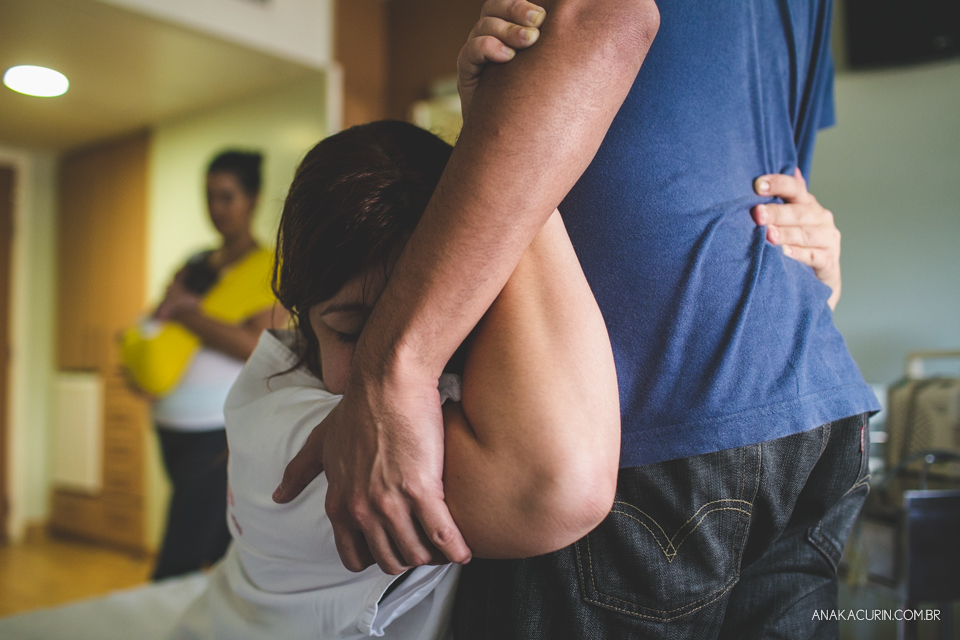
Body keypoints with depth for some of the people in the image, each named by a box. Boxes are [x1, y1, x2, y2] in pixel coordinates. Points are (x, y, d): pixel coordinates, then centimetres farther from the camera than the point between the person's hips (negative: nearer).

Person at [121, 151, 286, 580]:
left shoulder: (270, 269, -7)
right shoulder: (197, 264, 14)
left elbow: (258, 346, -19)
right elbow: (162, 328, 21)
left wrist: (186, 311, -15)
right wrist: (141, 362, 1)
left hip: (222, 432, -7)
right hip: (173, 427, 7)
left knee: (177, 567, -6)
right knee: (222, 551, 17)